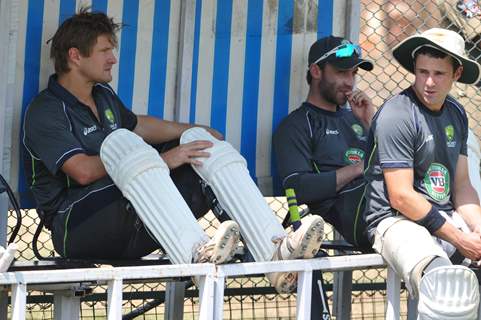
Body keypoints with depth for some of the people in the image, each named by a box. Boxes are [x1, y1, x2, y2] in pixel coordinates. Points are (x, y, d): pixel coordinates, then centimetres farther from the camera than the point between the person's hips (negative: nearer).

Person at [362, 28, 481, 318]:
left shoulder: (456, 114, 16)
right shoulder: (396, 115, -9)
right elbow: (401, 198, -13)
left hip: (447, 217, 8)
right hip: (396, 220, -8)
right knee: (439, 277, -38)